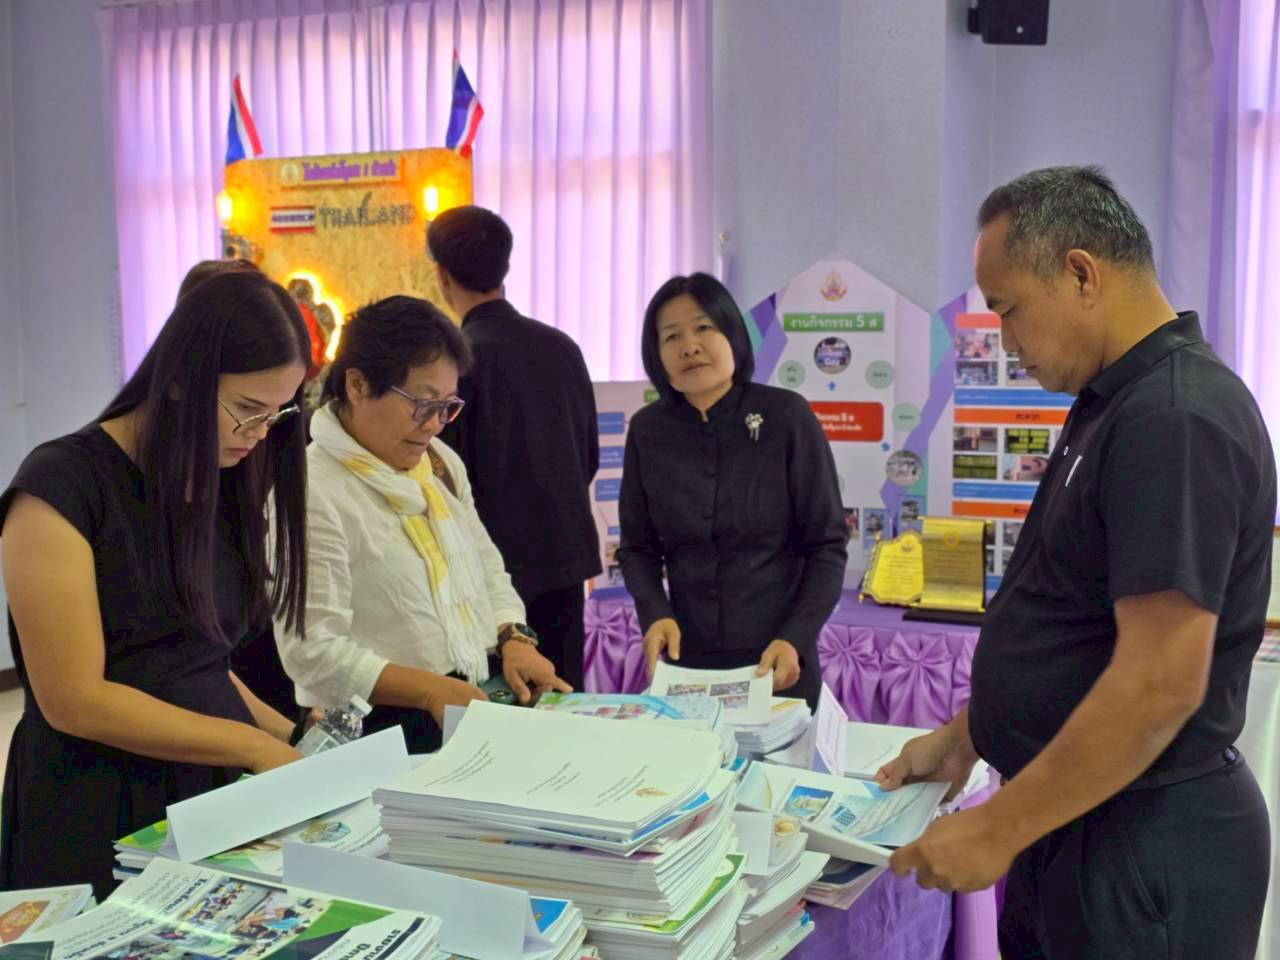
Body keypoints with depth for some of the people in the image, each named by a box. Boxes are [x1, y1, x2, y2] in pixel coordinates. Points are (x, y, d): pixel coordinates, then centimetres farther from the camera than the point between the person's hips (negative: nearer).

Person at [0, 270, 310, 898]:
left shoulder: (219, 484, 7)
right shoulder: (62, 485, -14)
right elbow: (74, 699, -17)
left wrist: (287, 736, -2)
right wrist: (253, 746, -14)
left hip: (213, 799, 6)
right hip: (100, 820, -6)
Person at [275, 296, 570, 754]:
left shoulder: (441, 463, 13)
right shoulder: (313, 494, -13)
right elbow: (312, 651, -16)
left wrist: (513, 639, 3)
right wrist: (429, 690, -24)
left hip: (477, 704, 7)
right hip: (382, 732, -7)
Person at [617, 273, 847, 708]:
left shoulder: (787, 416, -10)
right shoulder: (647, 430, -2)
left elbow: (827, 545, -7)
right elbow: (637, 547, 5)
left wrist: (795, 639, -17)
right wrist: (654, 614, -13)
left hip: (776, 661, -2)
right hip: (686, 659, 2)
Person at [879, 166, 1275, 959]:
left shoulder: (1176, 418, -22)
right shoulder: (1115, 403, 9)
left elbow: (1161, 681, -27)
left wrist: (997, 830, -20)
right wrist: (965, 739, 12)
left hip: (1147, 843, -9)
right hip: (1076, 817, 9)